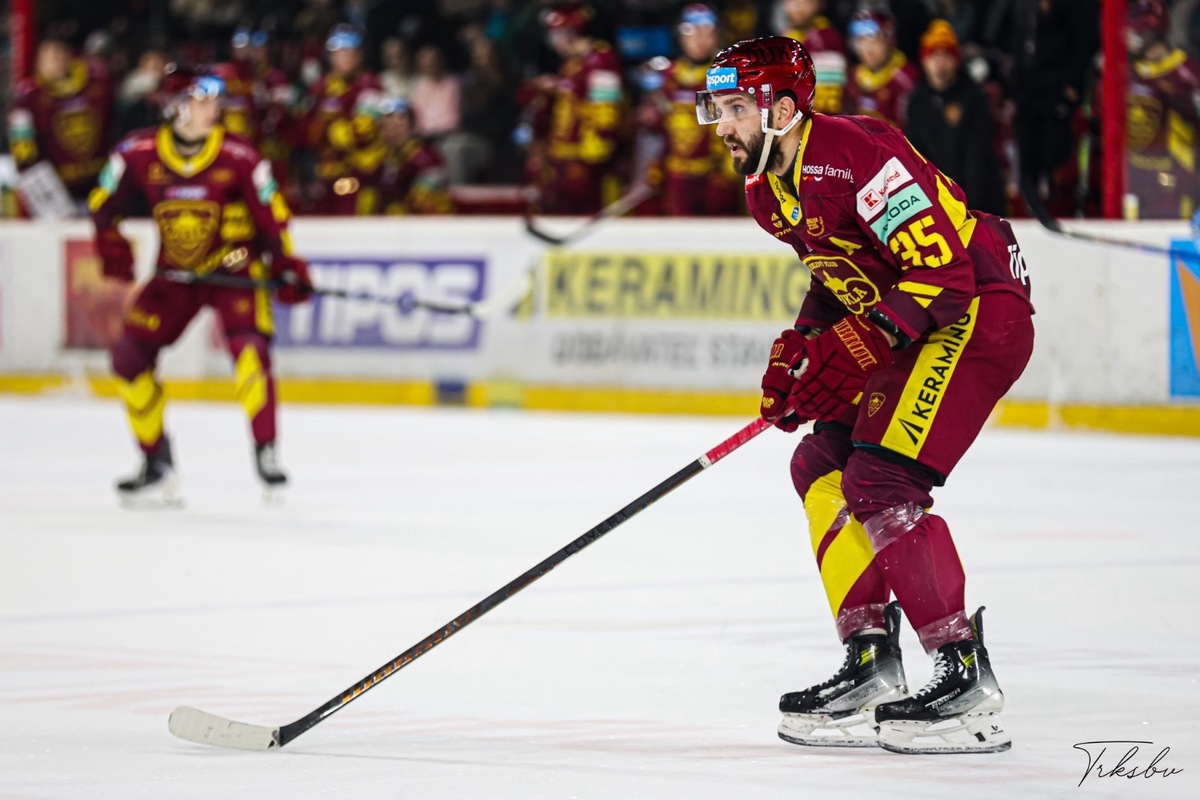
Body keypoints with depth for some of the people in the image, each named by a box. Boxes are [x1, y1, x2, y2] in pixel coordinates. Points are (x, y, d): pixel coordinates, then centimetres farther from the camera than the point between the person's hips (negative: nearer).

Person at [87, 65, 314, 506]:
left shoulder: (239, 157, -16)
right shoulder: (138, 153, -11)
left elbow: (271, 215, -8)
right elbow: (103, 203, 4)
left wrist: (287, 266, -16)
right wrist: (111, 246, -8)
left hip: (234, 267, -3)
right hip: (175, 272, 3)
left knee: (248, 346, -28)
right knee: (129, 355, -4)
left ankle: (265, 451, -19)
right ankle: (158, 467, 9)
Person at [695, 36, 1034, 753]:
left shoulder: (856, 155, -24)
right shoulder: (768, 189, 8)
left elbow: (943, 268, -27)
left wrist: (860, 347, -32)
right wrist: (797, 348, 8)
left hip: (982, 311, -10)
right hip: (906, 327, 10)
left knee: (881, 480, -20)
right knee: (823, 467, 9)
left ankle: (968, 675, -17)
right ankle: (871, 663, 13)